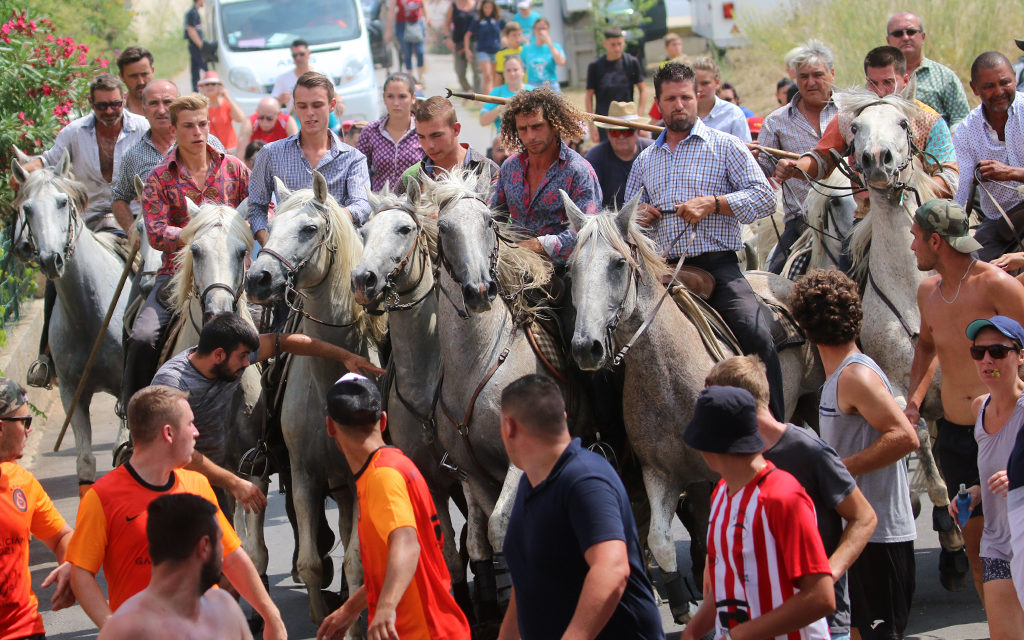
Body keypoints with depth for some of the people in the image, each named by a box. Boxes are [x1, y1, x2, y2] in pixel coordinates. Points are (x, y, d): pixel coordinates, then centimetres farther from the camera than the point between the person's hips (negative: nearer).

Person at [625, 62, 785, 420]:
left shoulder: (724, 146, 7)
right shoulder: (645, 160, 20)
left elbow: (764, 197, -2)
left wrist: (713, 204, -15)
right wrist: (639, 216, 4)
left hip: (717, 266, -4)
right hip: (664, 269, 4)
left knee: (757, 338, -25)